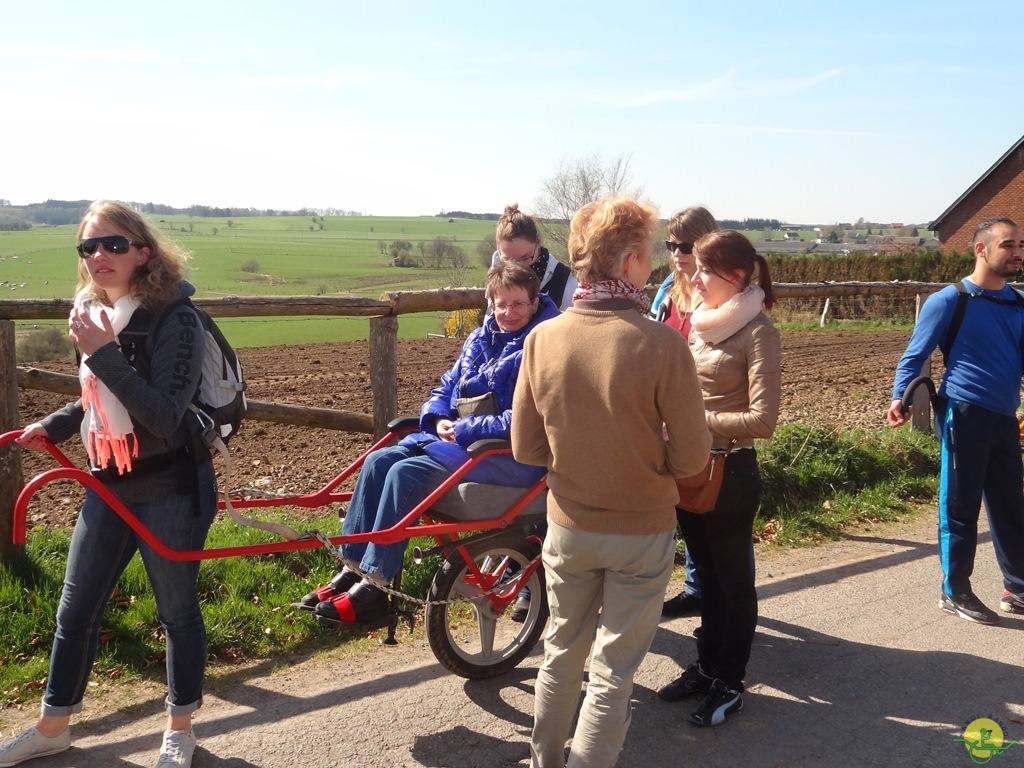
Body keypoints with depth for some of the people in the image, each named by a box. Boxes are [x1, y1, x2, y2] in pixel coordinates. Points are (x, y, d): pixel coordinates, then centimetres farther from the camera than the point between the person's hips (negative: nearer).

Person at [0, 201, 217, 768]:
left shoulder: (175, 320, -18)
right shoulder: (93, 314, 5)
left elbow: (162, 415, -27)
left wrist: (102, 353, -30)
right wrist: (53, 426, 8)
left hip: (170, 490, -7)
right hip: (109, 486, 7)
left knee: (177, 610, 10)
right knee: (75, 610, 16)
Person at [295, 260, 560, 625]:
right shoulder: (481, 339, 13)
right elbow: (447, 387, 18)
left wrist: (465, 430, -19)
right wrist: (438, 420, -4)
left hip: (510, 454, -8)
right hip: (455, 435, 8)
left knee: (407, 472, -25)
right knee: (378, 461, -10)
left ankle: (374, 587, -18)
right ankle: (352, 569, -5)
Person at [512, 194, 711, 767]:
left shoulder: (543, 338, -11)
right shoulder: (662, 343, -22)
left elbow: (526, 447, -5)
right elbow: (691, 458, -15)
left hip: (569, 526, 4)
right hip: (642, 531, -4)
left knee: (562, 650, 24)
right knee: (613, 672, 12)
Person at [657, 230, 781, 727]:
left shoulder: (757, 332, -16)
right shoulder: (699, 322, 6)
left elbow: (763, 419, -21)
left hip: (730, 471, -7)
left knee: (733, 578, 9)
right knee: (706, 574, 20)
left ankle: (730, 683, 24)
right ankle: (707, 666, 35)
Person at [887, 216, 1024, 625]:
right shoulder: (949, 301, -7)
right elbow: (914, 356, -5)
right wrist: (900, 398, -18)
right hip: (965, 414, -6)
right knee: (961, 507, 3)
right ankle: (955, 592, 15)